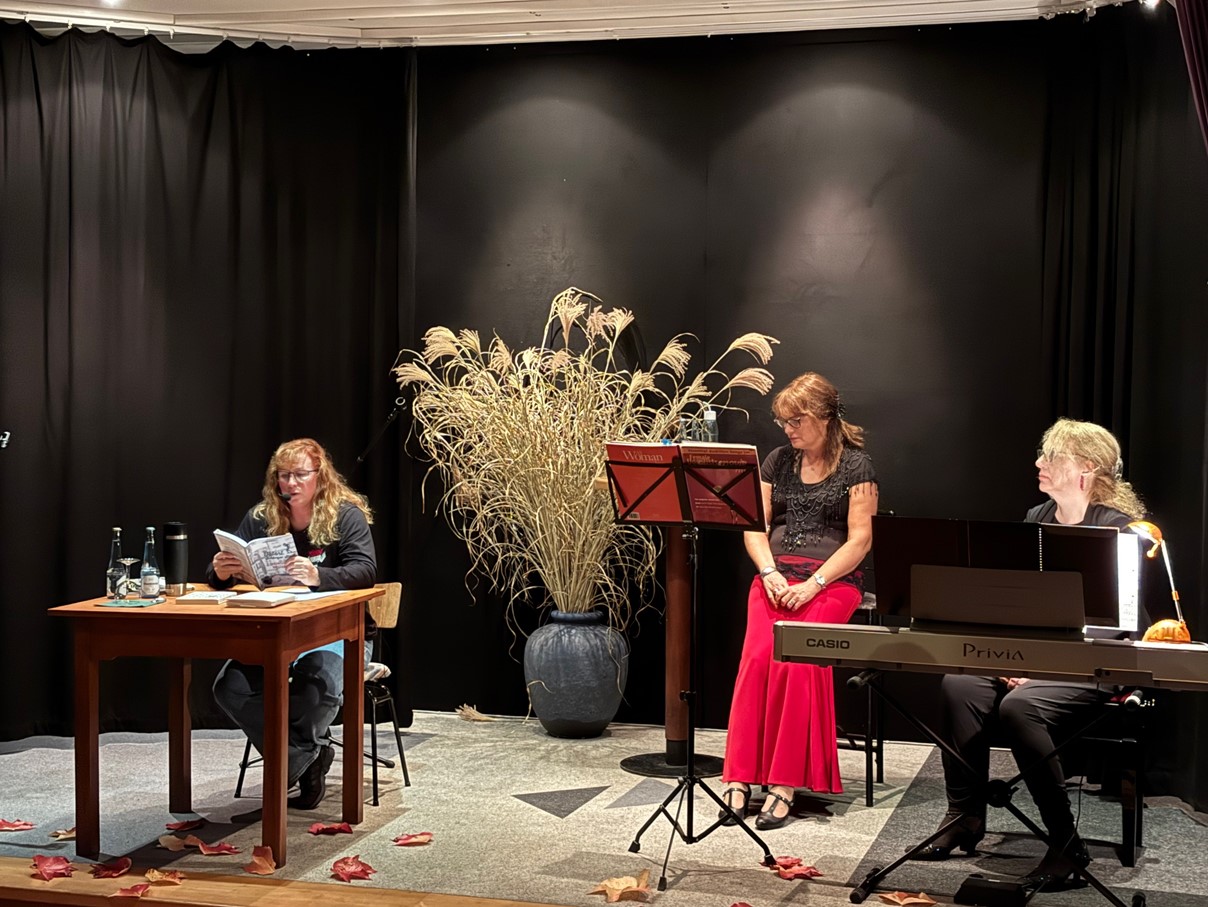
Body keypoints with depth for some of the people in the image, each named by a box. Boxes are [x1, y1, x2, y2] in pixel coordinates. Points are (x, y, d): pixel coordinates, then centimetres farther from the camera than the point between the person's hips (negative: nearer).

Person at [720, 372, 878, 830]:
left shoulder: (856, 466, 1)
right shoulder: (777, 461, 16)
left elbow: (859, 538, -5)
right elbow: (755, 526, 13)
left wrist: (814, 583, -15)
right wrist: (770, 573, -6)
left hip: (833, 581, -3)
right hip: (776, 575, 4)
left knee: (798, 657, -30)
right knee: (757, 656, -25)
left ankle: (785, 783, -26)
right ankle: (740, 779, -25)